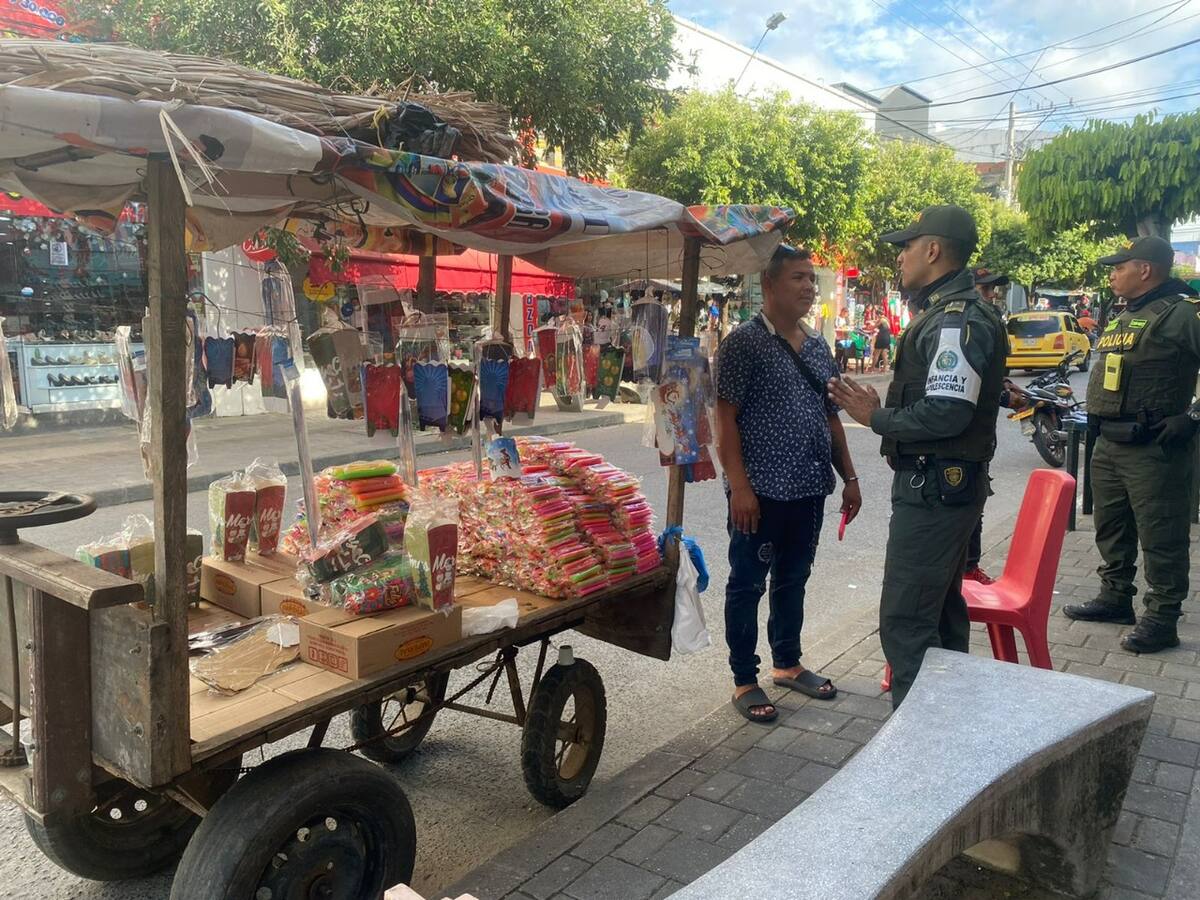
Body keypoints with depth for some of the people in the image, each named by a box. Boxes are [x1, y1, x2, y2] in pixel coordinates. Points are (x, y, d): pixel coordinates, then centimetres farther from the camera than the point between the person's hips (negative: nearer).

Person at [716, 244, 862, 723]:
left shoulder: (818, 346, 12)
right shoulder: (743, 343, -9)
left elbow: (831, 416, 18)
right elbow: (725, 419, -13)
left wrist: (848, 477, 14)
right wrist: (739, 486, -18)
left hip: (810, 488, 7)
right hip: (761, 490, -7)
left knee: (793, 580, 18)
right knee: (747, 584, 4)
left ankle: (787, 663, 35)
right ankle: (745, 681, 17)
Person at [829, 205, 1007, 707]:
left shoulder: (956, 321, -18)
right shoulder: (946, 313, 16)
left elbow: (946, 413, -26)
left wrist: (875, 417, -14)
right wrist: (880, 410, 7)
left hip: (934, 490, -11)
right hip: (947, 485, 11)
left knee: (905, 620, -7)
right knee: (940, 610, 20)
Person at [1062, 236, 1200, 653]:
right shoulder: (1123, 318, 17)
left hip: (1155, 450, -9)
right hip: (1109, 444, 9)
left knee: (1160, 538, -1)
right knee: (1111, 528, 18)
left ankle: (1161, 619, 7)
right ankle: (1115, 598, 32)